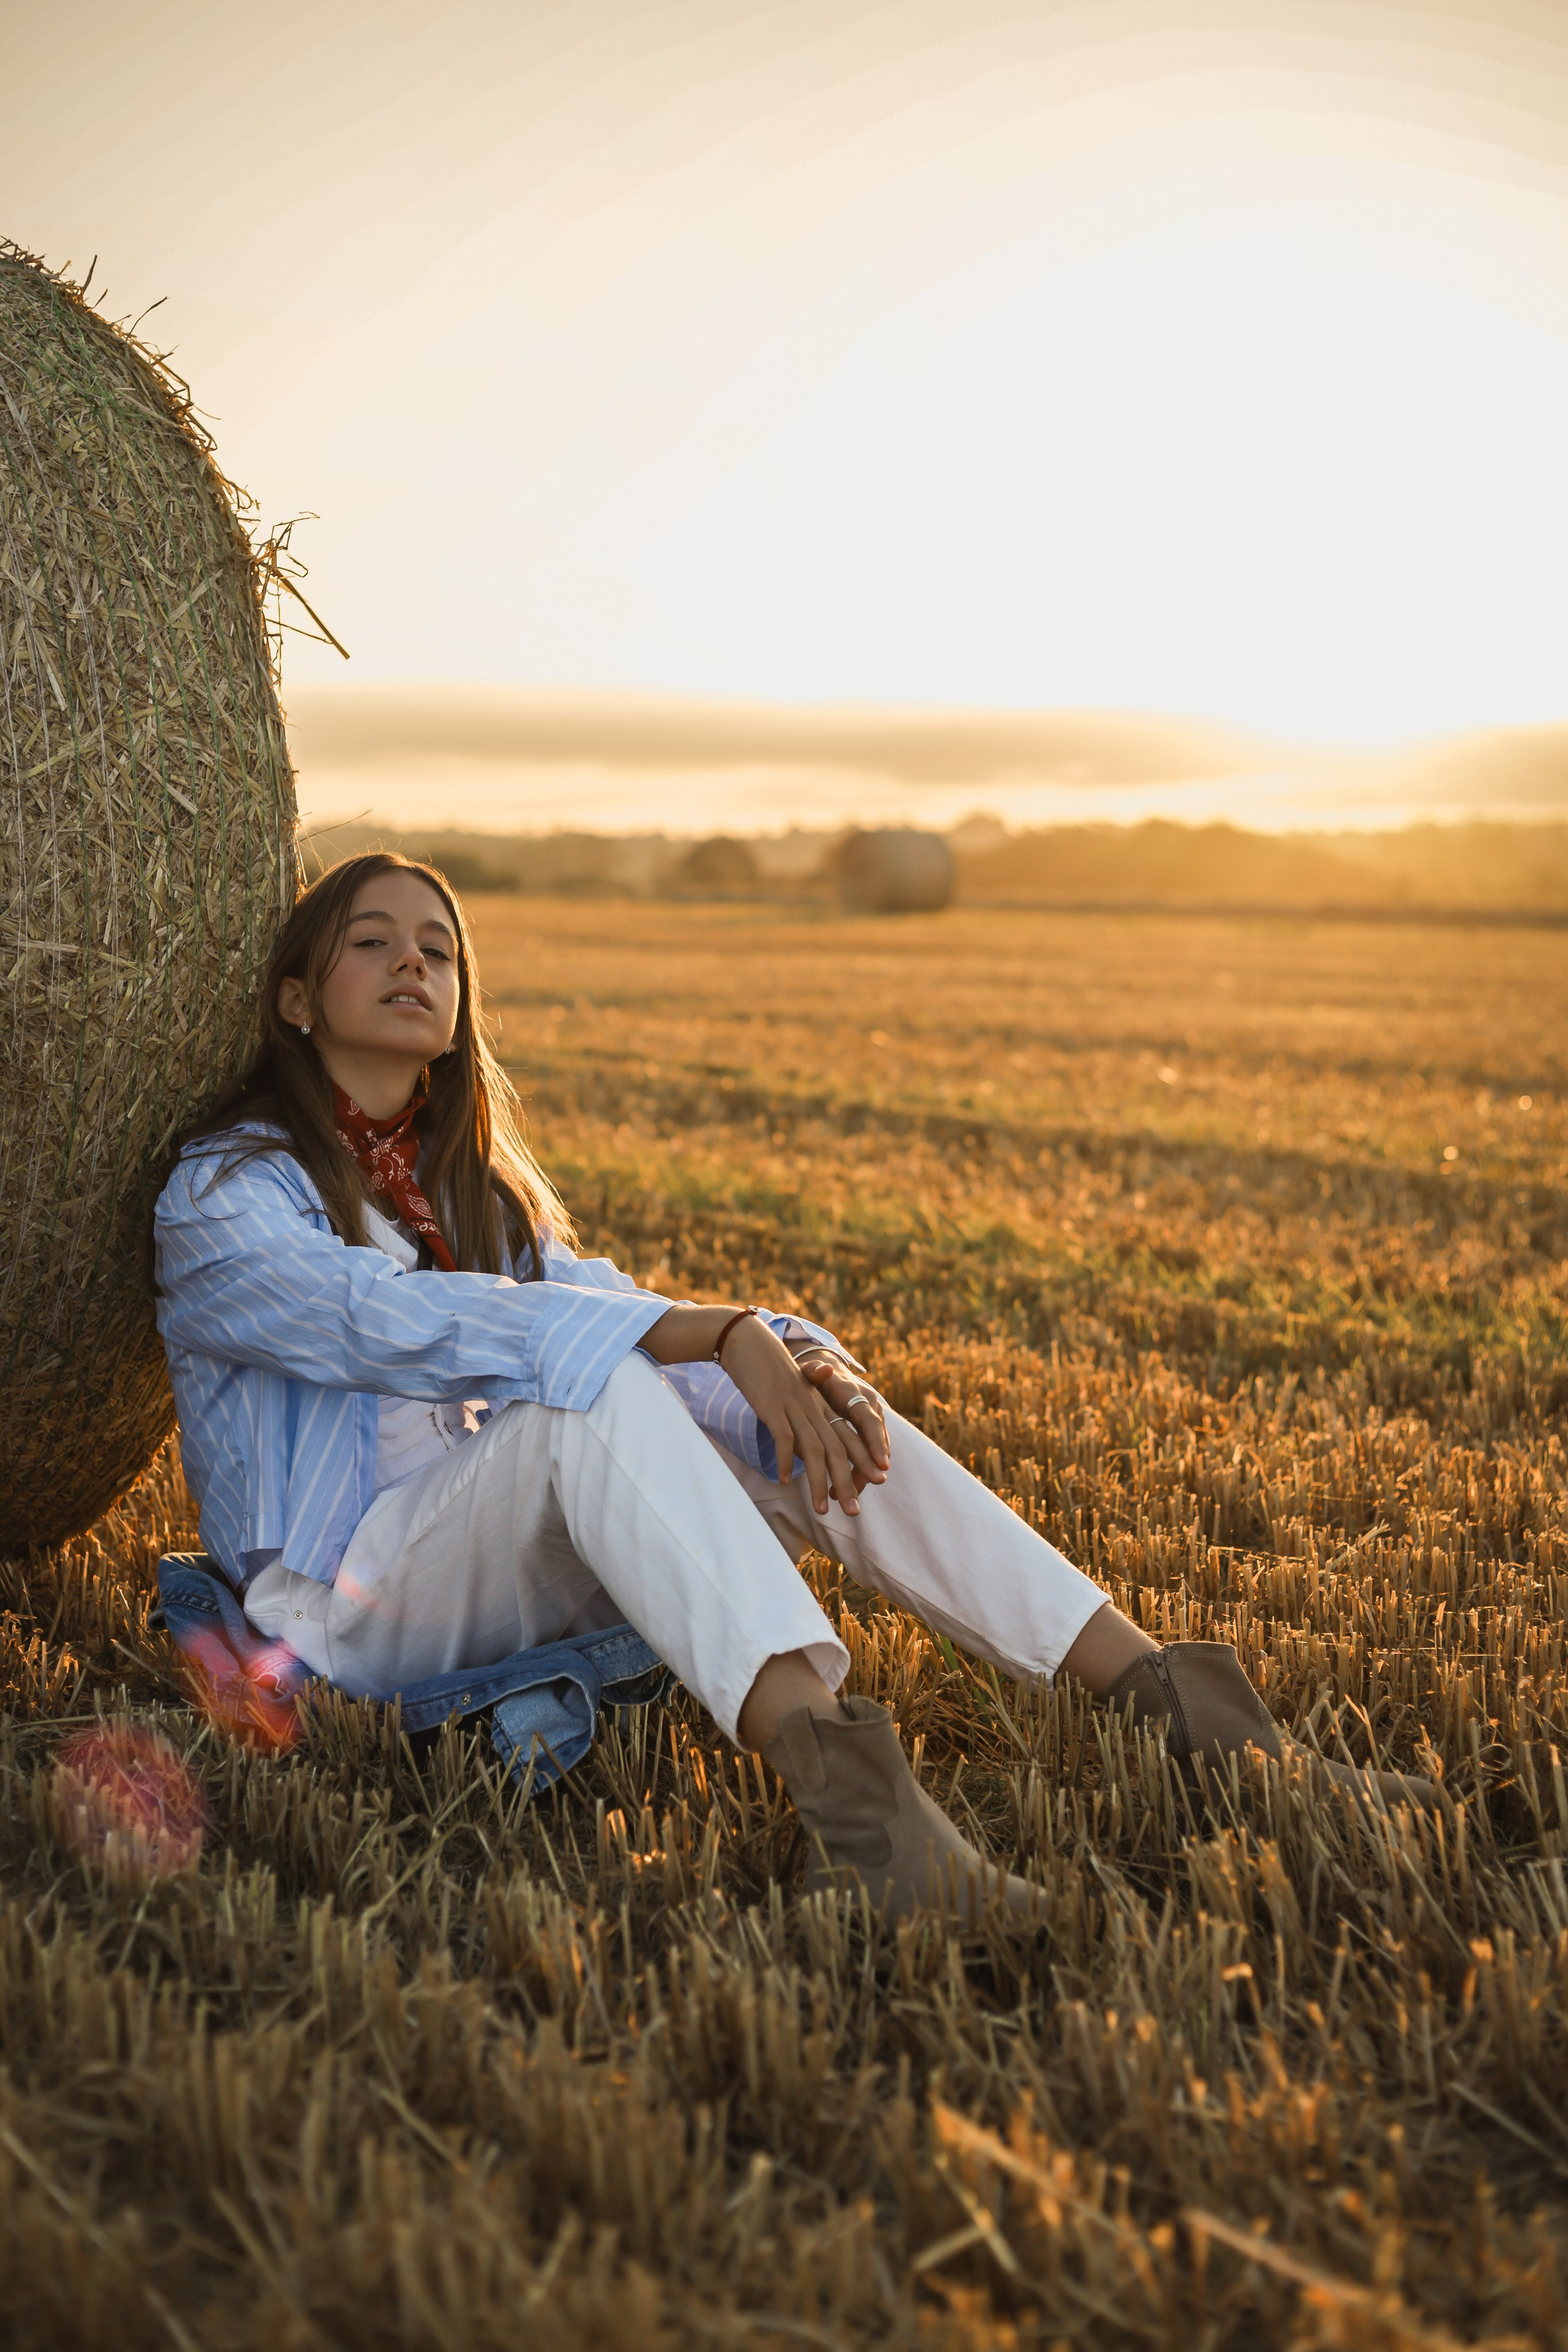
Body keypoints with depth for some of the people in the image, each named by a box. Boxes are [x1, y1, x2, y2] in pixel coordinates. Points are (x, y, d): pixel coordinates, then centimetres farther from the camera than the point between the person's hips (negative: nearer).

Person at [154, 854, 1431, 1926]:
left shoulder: (483, 1185, 18)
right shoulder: (220, 1200, -5)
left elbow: (609, 1301, 2)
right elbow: (414, 1323, -23)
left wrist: (797, 1359, -20)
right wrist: (713, 1334, -32)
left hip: (516, 1579, 6)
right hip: (340, 1608, -6)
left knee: (819, 1419, -17)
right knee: (593, 1388, -34)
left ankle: (1176, 1704, -26)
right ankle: (837, 1774, -55)